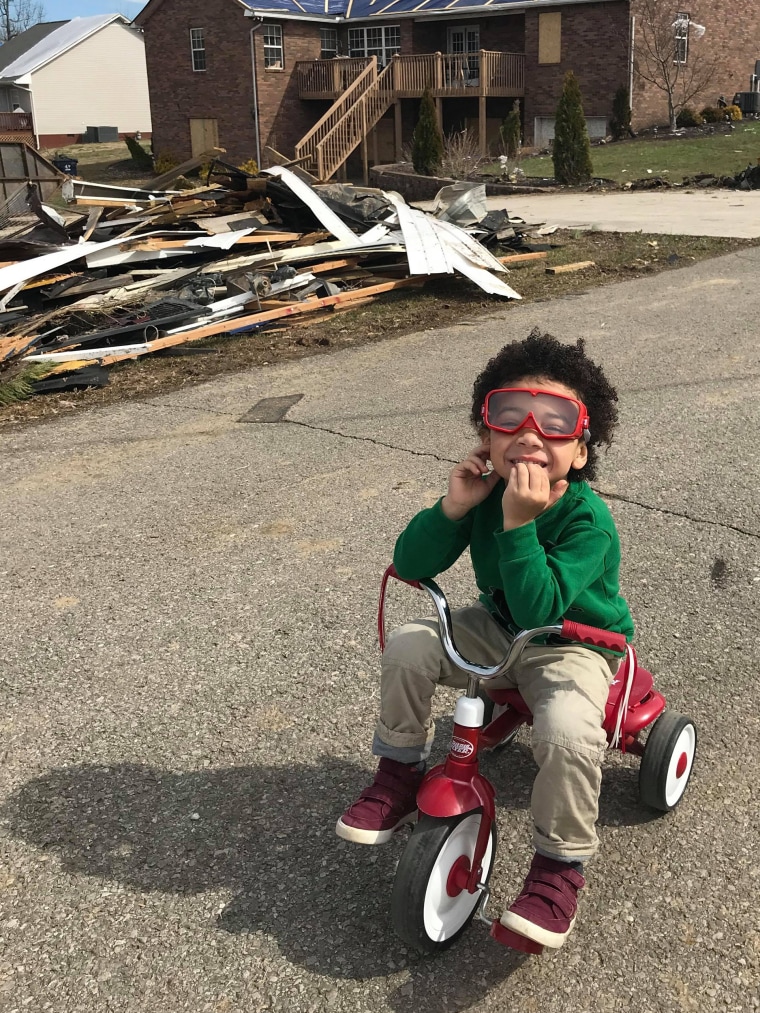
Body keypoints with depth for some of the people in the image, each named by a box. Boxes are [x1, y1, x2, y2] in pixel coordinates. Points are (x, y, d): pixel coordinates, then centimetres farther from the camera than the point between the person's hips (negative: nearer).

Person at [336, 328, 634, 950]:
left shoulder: (588, 520, -27)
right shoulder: (485, 491, -13)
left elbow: (539, 609, -36)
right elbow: (410, 565, -13)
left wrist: (519, 524, -43)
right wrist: (452, 509, -29)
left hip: (575, 646, -5)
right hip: (499, 629, 5)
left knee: (568, 731, -33)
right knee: (408, 646, -15)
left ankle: (560, 864, -7)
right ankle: (401, 773, 8)